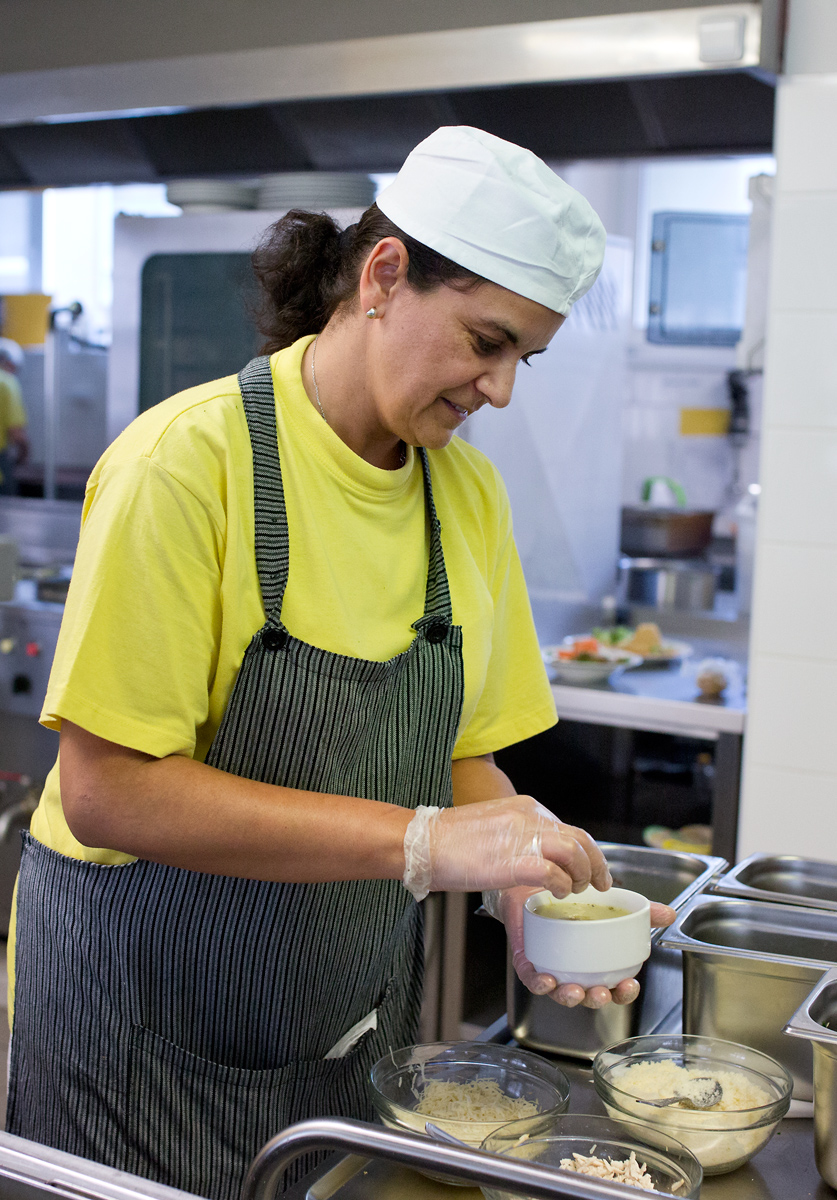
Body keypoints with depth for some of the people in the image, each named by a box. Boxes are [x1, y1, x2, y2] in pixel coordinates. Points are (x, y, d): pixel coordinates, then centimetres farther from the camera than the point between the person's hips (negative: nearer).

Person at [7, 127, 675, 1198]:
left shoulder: (469, 494, 0)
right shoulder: (190, 459, -20)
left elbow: (461, 751, 6)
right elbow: (108, 789, -24)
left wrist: (524, 886, -14)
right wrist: (424, 840, -28)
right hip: (152, 1021, -5)